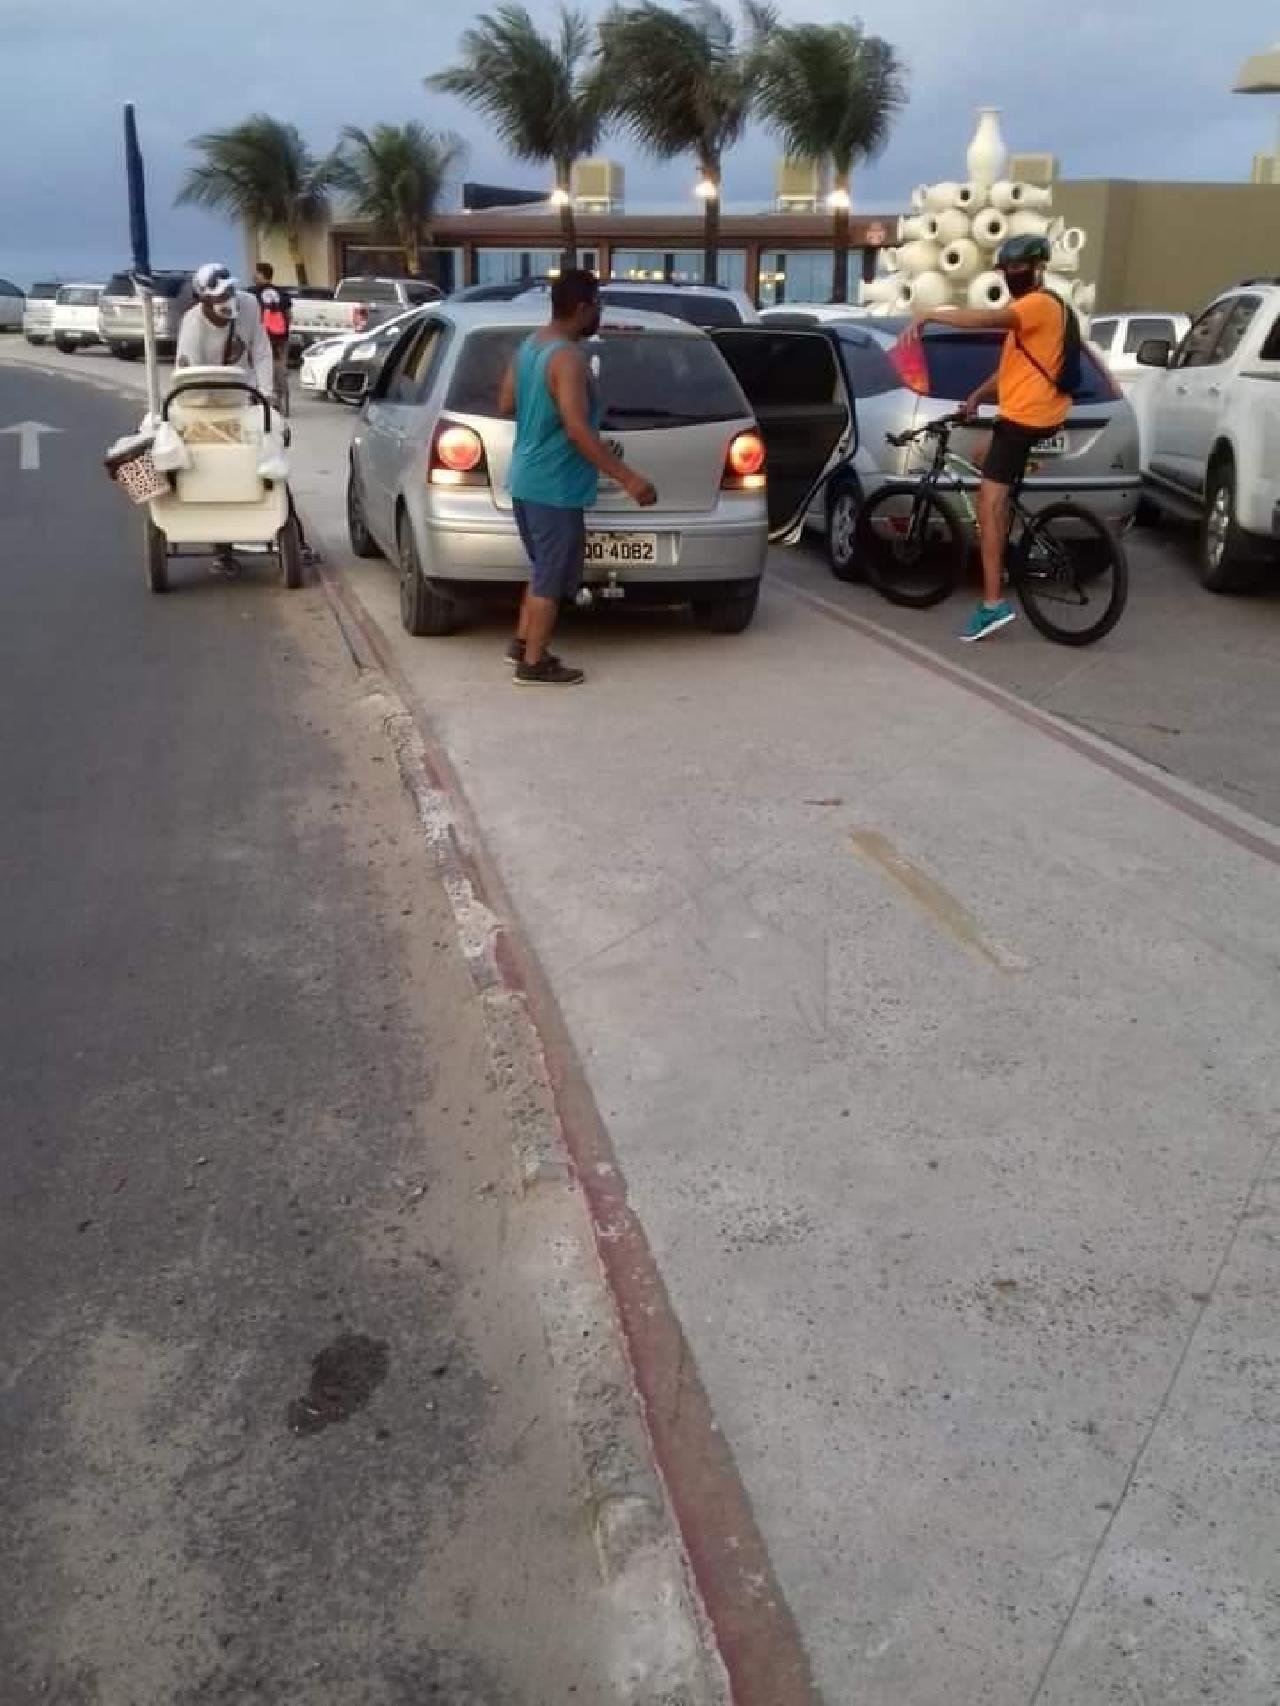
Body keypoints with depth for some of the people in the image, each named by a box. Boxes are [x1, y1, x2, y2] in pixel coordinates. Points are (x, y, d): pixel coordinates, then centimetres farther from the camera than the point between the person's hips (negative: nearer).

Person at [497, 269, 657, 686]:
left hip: (526, 479, 9)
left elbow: (506, 404, 16)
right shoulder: (568, 358, -21)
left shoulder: (529, 345, 8)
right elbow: (577, 430, -28)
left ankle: (521, 643, 31)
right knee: (551, 576, 1)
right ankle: (534, 664, 9)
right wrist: (628, 479, -29)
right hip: (555, 486, -9)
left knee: (543, 568, 22)